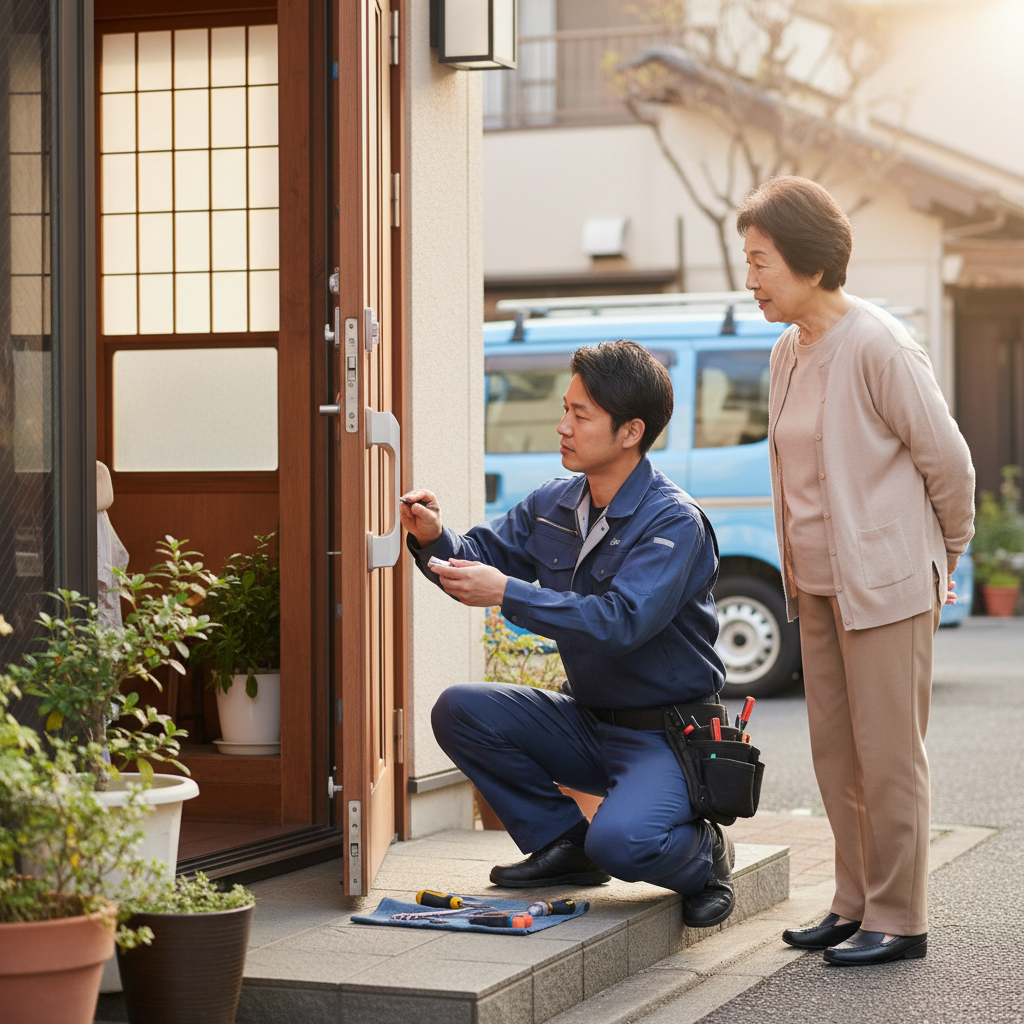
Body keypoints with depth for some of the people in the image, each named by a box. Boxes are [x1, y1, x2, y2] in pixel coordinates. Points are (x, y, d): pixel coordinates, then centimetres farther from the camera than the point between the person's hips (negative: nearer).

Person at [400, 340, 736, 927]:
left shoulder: (673, 523, -20)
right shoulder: (555, 505, 4)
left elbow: (623, 620, -32)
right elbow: (483, 557, 9)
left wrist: (509, 594, -37)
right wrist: (435, 540, -14)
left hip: (668, 735, -7)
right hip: (588, 723, 7)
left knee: (620, 842, -33)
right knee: (459, 711, -9)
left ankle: (703, 856, 4)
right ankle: (563, 844, 5)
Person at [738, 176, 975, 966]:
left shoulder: (877, 348, -16)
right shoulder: (789, 353, 9)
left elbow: (948, 461, -10)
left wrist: (947, 555, 3)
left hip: (887, 583, -8)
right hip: (818, 582, 8)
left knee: (889, 754, -2)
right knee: (835, 752, 12)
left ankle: (899, 920, 7)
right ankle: (856, 904, 22)